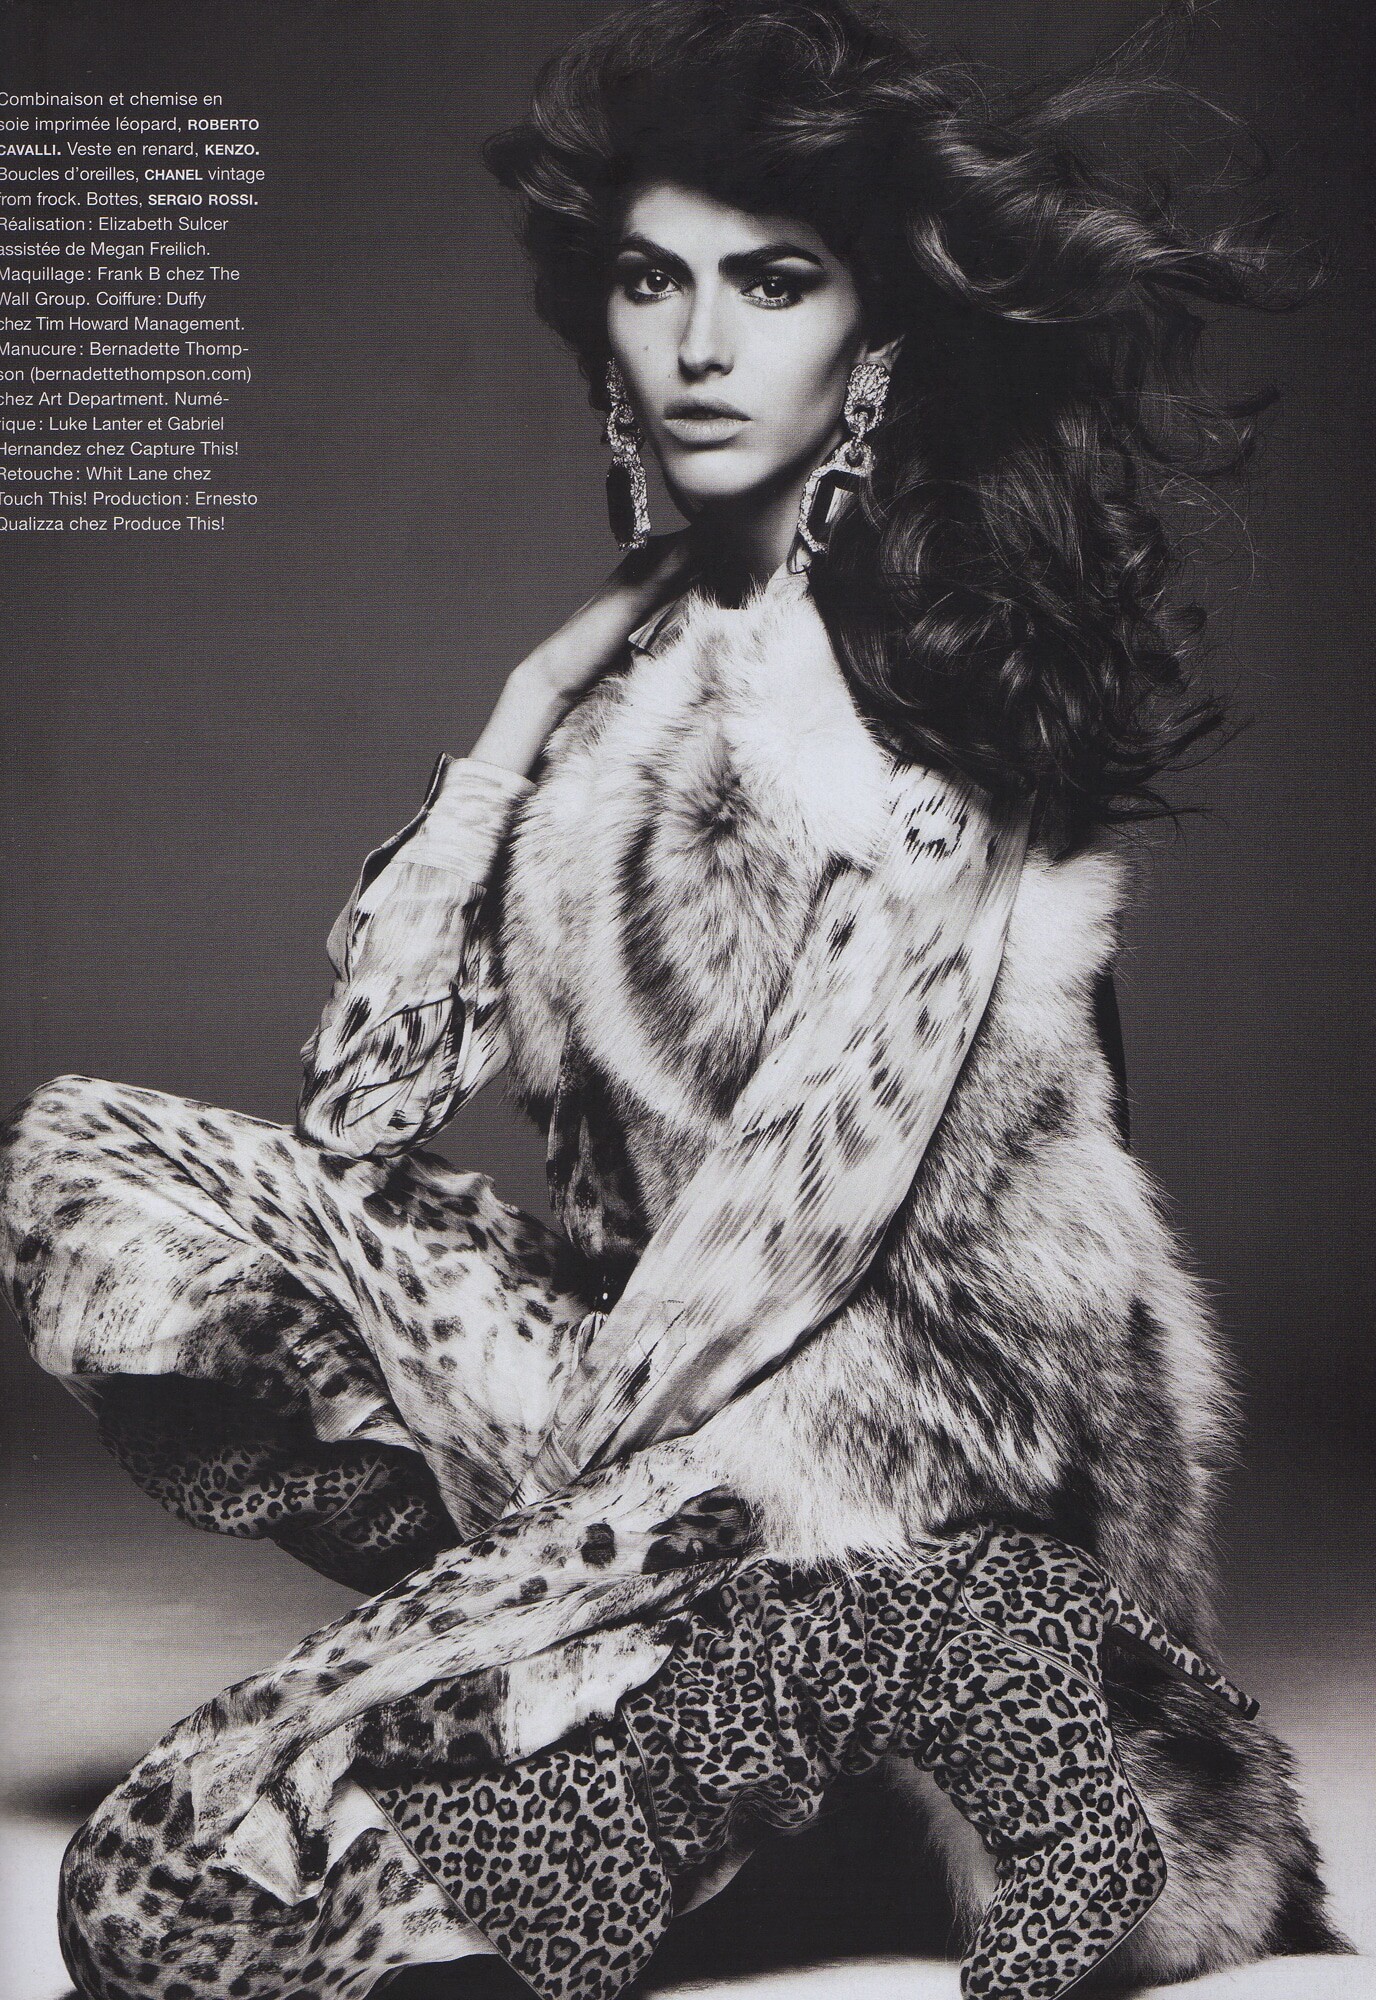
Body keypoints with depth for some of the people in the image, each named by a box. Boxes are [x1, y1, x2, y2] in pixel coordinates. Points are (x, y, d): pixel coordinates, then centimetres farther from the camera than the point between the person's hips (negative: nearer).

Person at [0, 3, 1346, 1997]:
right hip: (647, 1346, 8)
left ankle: (881, 1655, -5)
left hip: (883, 1447, -8)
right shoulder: (637, 651, 5)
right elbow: (384, 1085, 8)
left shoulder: (922, 728, -18)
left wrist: (558, 1526, -14)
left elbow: (805, 1234, -20)